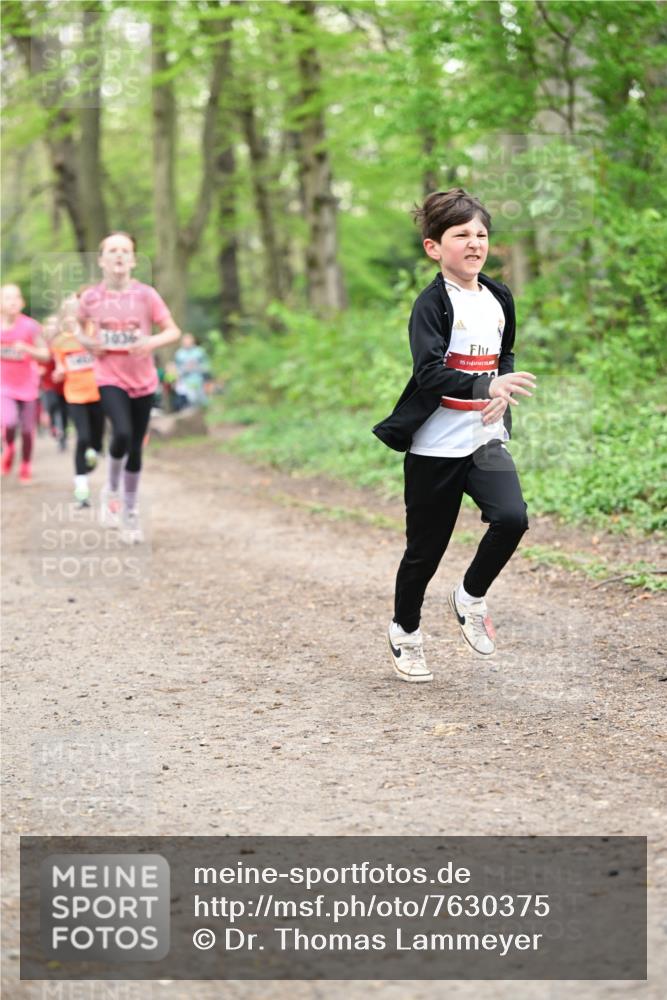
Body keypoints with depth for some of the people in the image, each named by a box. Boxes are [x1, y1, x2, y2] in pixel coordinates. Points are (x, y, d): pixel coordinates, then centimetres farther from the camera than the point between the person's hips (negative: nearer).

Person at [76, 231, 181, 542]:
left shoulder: (145, 295, -7)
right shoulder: (90, 298, -5)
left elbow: (173, 331, -4)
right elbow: (81, 329, 15)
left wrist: (152, 341, -22)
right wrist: (88, 342, -6)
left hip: (143, 380, 1)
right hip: (109, 379, -1)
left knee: (136, 448, 8)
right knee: (122, 434, -25)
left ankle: (130, 513, 24)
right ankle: (111, 490, 3)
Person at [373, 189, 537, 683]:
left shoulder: (499, 298, 8)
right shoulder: (432, 303, -12)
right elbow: (430, 373, -25)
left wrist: (504, 393, 2)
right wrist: (486, 387, -40)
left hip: (486, 440, 5)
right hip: (435, 447, -5)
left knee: (512, 517, -19)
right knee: (425, 549, 5)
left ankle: (471, 597, 7)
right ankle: (405, 632, 30)